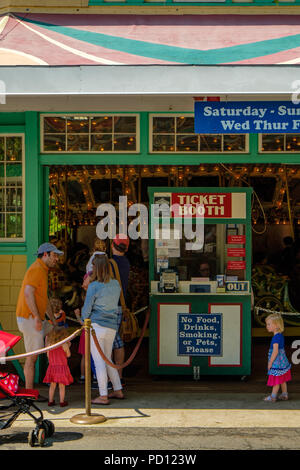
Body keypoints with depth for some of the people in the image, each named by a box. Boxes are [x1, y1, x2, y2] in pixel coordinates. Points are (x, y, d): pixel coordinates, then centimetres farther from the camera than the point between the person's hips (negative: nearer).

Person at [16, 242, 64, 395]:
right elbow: (28, 293, -25)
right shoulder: (36, 269, -13)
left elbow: (44, 299, 25)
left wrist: (53, 320, 23)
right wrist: (37, 317, -27)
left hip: (36, 319, 10)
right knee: (33, 355, -4)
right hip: (29, 318, -10)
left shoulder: (43, 271, 20)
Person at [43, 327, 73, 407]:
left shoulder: (50, 344, 1)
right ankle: (62, 401, 7)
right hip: (62, 366, -4)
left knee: (52, 385, 12)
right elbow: (68, 355, 3)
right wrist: (68, 347, 16)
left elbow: (48, 355, 8)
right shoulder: (64, 344, -9)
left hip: (52, 366, 4)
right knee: (62, 386, 4)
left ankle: (50, 401, 16)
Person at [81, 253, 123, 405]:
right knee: (108, 360, 20)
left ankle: (103, 396, -1)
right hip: (112, 326, 6)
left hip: (96, 326, -6)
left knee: (99, 361, -2)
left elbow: (87, 309, -8)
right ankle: (118, 390, 23)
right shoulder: (116, 284, 5)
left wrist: (83, 319, 15)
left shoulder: (93, 286, -13)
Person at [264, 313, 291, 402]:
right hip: (282, 361, 9)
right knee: (282, 380, 17)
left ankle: (273, 396, 10)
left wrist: (270, 363, -18)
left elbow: (275, 352, -26)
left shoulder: (276, 337, -23)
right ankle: (284, 395, 26)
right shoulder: (281, 335, 6)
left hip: (277, 362, -9)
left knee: (276, 380, 1)